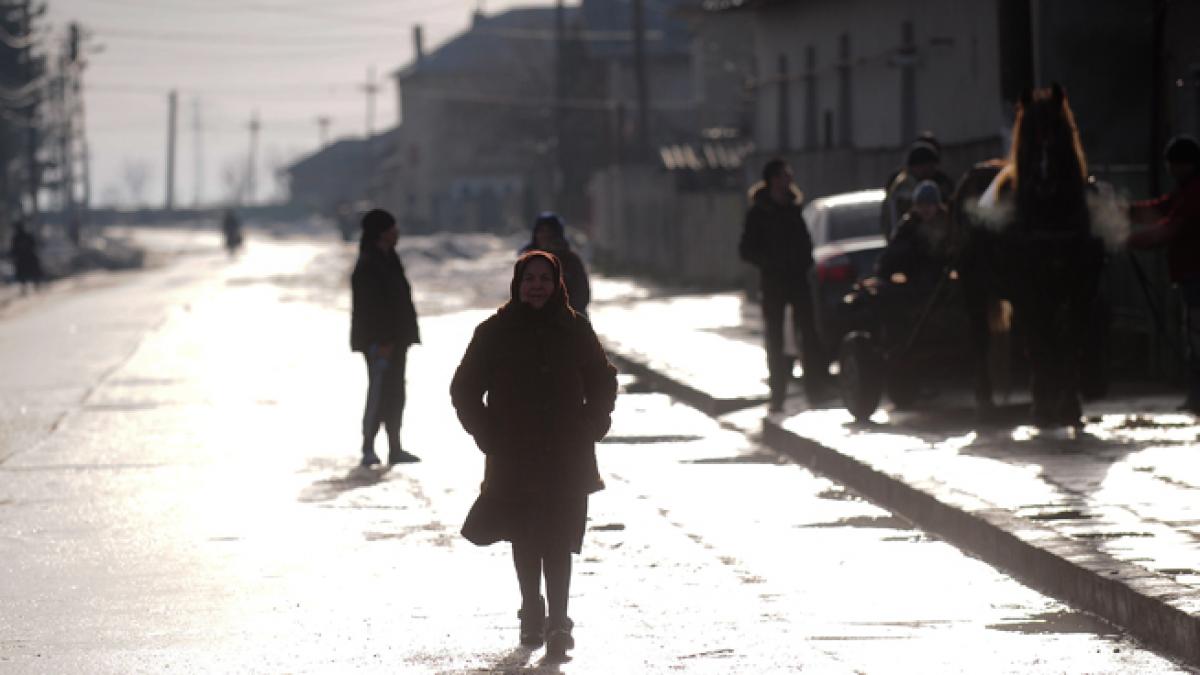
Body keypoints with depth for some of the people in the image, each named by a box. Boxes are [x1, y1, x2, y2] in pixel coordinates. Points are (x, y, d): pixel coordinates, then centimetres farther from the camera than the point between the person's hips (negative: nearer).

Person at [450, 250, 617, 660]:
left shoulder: (575, 330, 3)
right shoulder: (495, 333, -1)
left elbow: (603, 382, 15)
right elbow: (464, 389, 6)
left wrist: (588, 429, 4)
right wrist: (489, 436, -2)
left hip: (566, 458, 0)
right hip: (514, 459, 0)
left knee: (558, 540, -8)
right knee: (525, 538, 8)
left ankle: (558, 622, -10)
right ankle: (532, 613, 24)